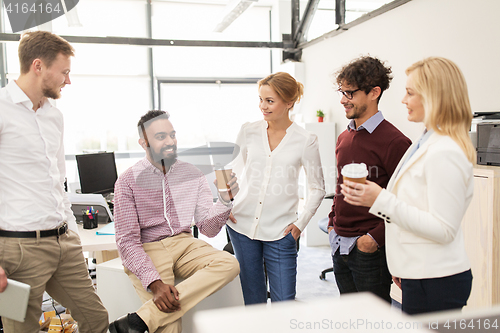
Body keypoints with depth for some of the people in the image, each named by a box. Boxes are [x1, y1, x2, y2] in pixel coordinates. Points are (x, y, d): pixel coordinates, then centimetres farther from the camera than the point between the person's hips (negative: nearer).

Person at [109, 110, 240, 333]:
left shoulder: (192, 174, 5)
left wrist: (225, 200, -16)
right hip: (147, 250, -5)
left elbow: (208, 229, 4)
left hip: (184, 244, 5)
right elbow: (127, 240, -9)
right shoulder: (128, 181, -4)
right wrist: (154, 283, -23)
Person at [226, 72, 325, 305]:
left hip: (280, 231, -2)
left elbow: (317, 188, 4)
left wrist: (301, 223, -3)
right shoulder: (248, 132, 3)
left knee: (284, 303, 1)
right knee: (253, 300, 13)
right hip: (242, 226, 3)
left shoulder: (305, 141, -5)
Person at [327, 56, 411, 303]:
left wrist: (376, 237, -18)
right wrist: (332, 223, 13)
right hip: (339, 244, 7)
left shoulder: (394, 141, -15)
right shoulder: (344, 137, 10)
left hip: (370, 248, -7)